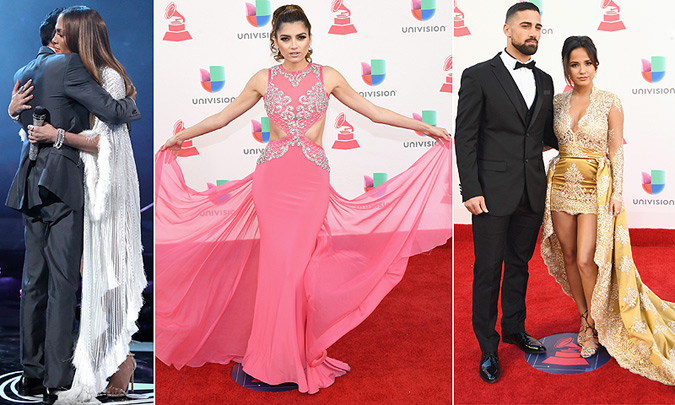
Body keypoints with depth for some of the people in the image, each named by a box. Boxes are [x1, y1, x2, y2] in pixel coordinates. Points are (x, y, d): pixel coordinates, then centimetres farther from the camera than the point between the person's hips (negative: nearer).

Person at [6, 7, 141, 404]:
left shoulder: (24, 73, 17)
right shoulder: (68, 65, -8)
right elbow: (112, 111, -10)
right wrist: (132, 102, 9)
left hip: (32, 182, 8)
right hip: (61, 181, -8)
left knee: (35, 278, 11)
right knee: (63, 282, -6)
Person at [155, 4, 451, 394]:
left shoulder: (327, 77, 5)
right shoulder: (264, 79, 6)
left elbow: (374, 111, 10)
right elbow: (223, 117, 17)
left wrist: (426, 127, 8)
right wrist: (180, 137, 22)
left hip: (313, 179, 0)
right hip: (272, 177, 1)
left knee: (299, 262, -3)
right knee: (276, 262, -1)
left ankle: (299, 352, 12)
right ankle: (275, 357, 12)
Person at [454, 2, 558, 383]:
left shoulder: (545, 81, 13)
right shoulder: (478, 76, -4)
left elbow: (548, 135, 19)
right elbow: (465, 137, -7)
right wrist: (470, 190, -13)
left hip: (533, 193, 5)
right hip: (494, 191, -5)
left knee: (520, 263, 17)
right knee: (489, 270, 2)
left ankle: (515, 328, 34)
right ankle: (488, 347, 15)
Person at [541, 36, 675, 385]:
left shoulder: (610, 103, -4)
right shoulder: (557, 102, 5)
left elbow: (616, 151, -3)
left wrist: (618, 192, -8)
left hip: (596, 188, -4)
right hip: (561, 184, 4)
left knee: (586, 260, -9)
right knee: (569, 256, 8)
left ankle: (594, 325, 12)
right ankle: (585, 319, 24)